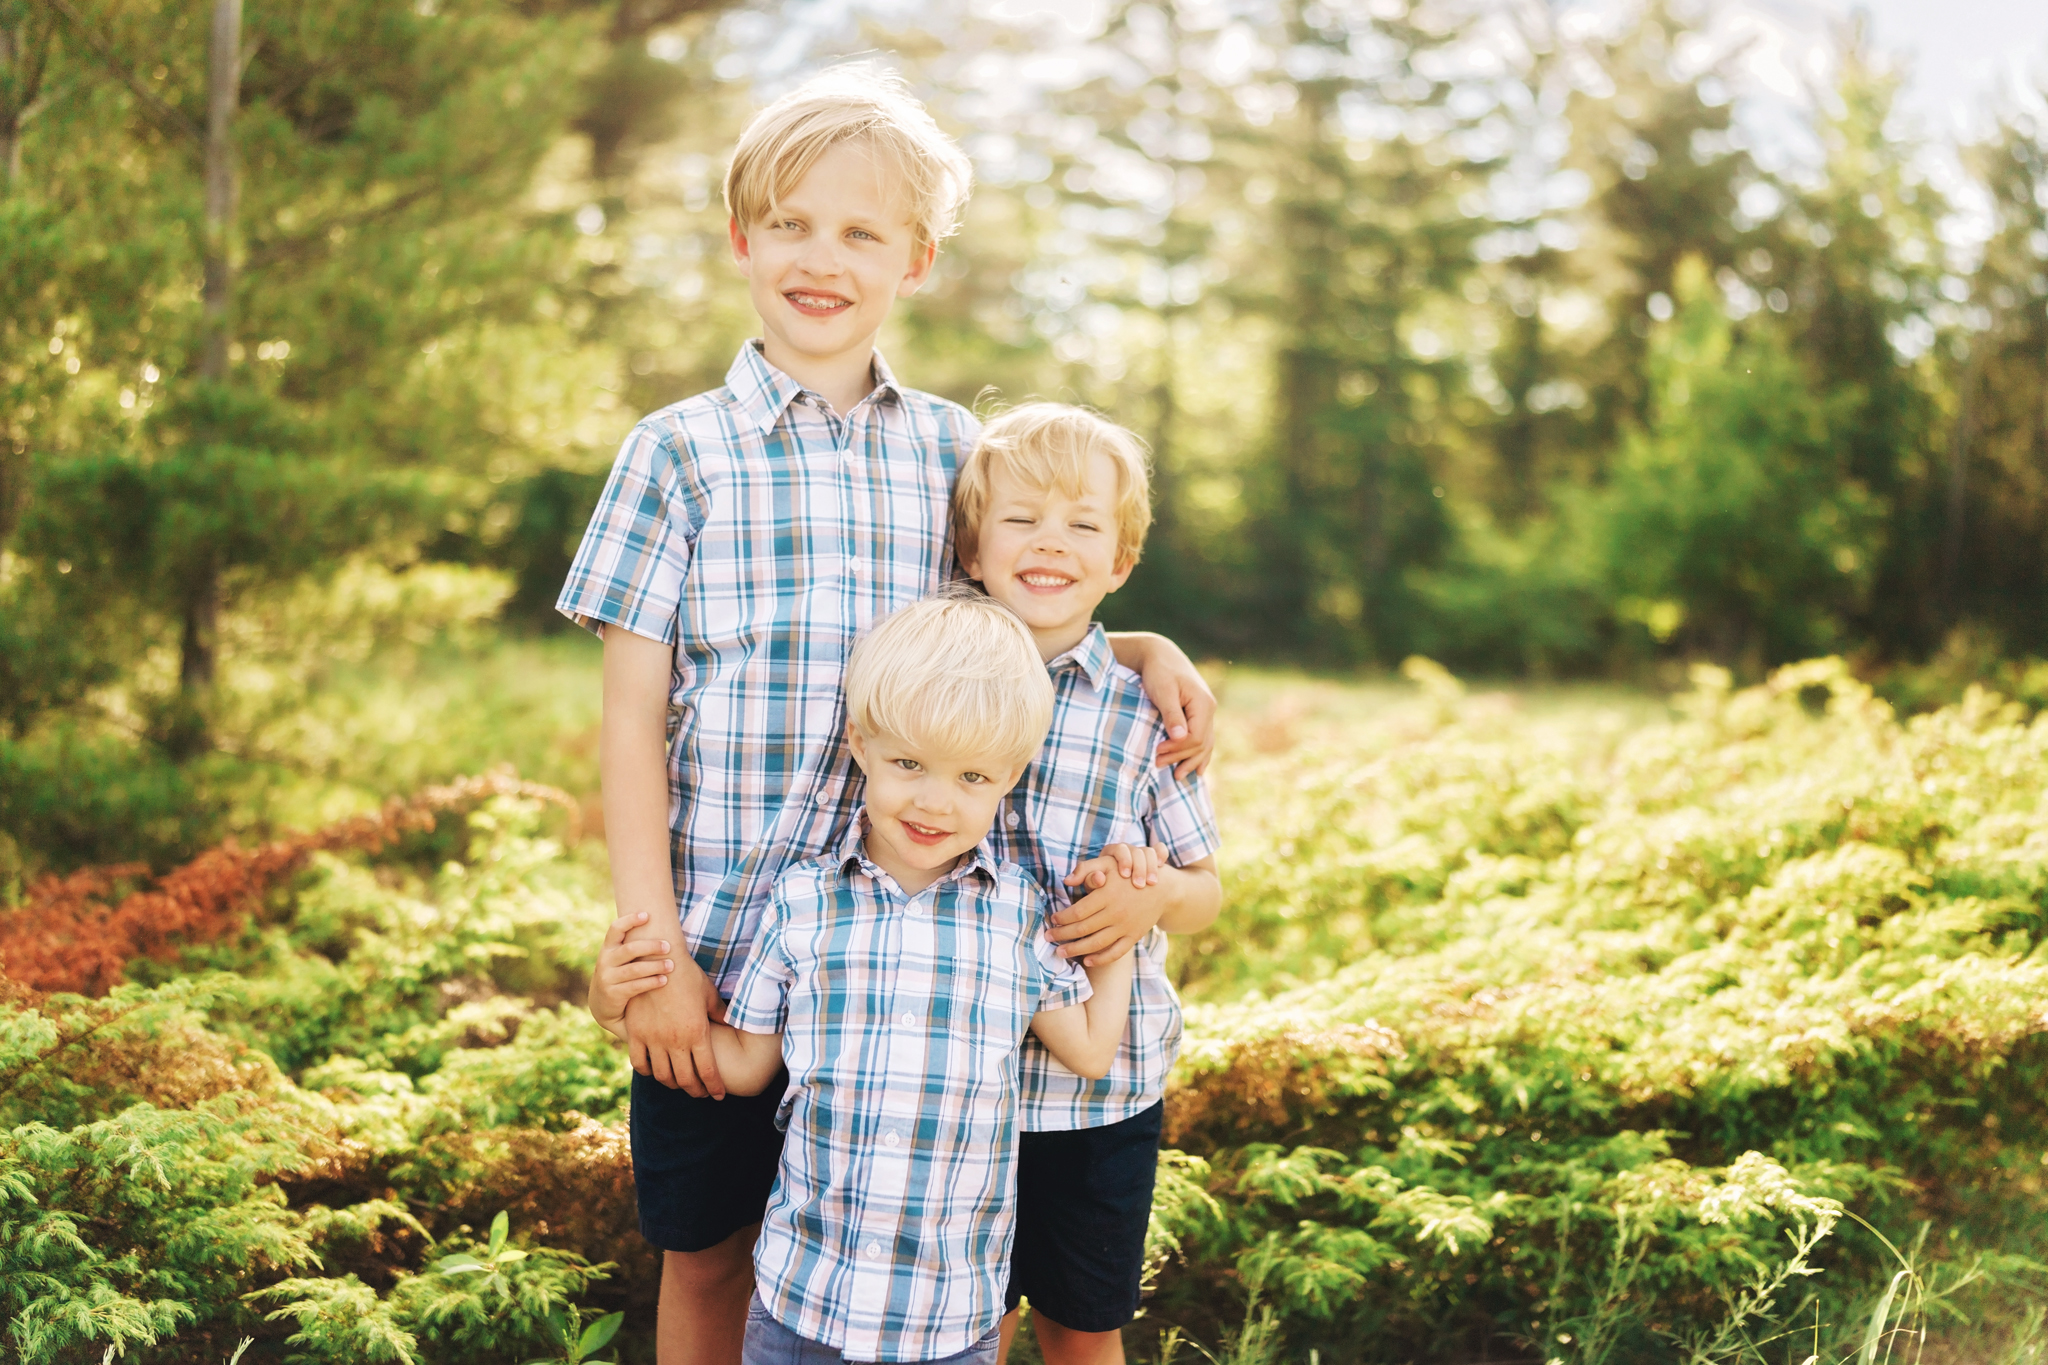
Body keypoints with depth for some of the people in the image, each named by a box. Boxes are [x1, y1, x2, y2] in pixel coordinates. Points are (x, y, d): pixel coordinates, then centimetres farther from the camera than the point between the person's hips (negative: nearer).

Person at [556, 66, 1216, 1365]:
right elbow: (632, 723, -4)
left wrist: (1144, 646, -4)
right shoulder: (678, 455, -3)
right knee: (709, 1253, 13)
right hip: (718, 951, -2)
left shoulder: (956, 452, 4)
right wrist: (654, 951, -10)